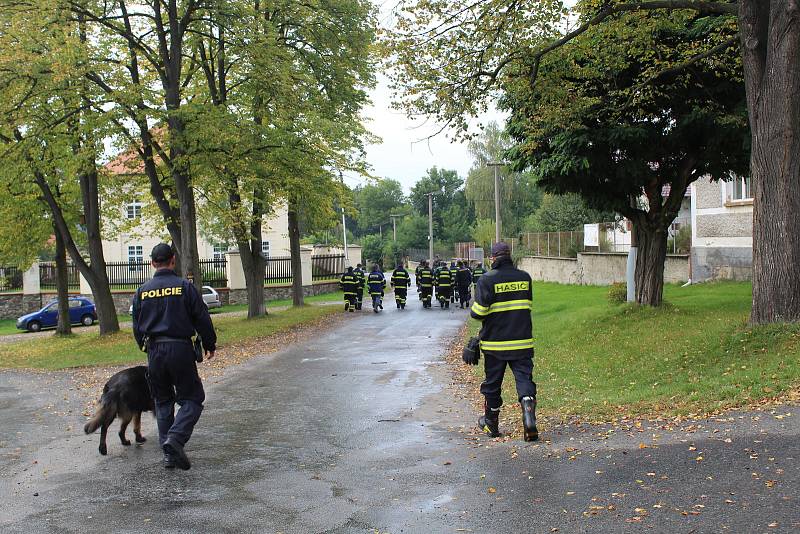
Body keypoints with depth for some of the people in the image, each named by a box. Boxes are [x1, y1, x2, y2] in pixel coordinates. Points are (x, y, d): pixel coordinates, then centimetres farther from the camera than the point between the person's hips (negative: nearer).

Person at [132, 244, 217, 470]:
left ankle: (169, 453, 13)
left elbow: (137, 327, 13)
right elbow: (202, 319, -3)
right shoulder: (185, 287, -5)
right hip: (180, 349, -4)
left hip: (154, 351, 4)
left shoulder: (142, 291, 6)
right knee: (191, 398, 5)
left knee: (163, 402, 14)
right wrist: (210, 345, 11)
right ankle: (175, 437, -17)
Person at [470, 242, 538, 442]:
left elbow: (478, 311, -13)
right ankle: (529, 414, -21)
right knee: (524, 378, 2)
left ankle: (491, 423, 25)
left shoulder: (487, 280, -11)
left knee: (492, 382, 12)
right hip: (522, 341, 2)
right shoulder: (525, 277, 3)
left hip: (495, 342, -2)